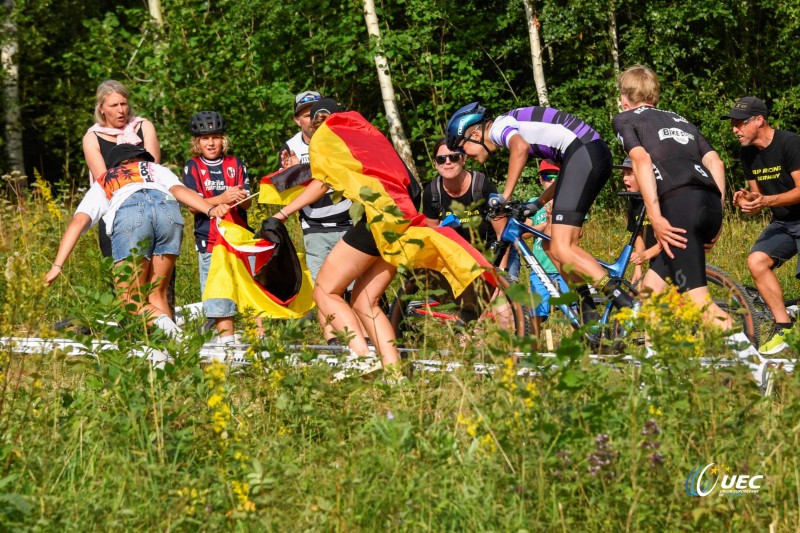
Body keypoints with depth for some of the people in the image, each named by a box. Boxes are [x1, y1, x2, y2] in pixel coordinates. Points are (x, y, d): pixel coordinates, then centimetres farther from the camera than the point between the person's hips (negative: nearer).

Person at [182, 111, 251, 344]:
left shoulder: (235, 164, 9)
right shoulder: (192, 167, 4)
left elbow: (247, 203, 3)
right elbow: (193, 205, -7)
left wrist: (241, 197, -21)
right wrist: (222, 198, -22)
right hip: (209, 240, -1)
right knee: (218, 293, 0)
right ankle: (226, 338, 7)